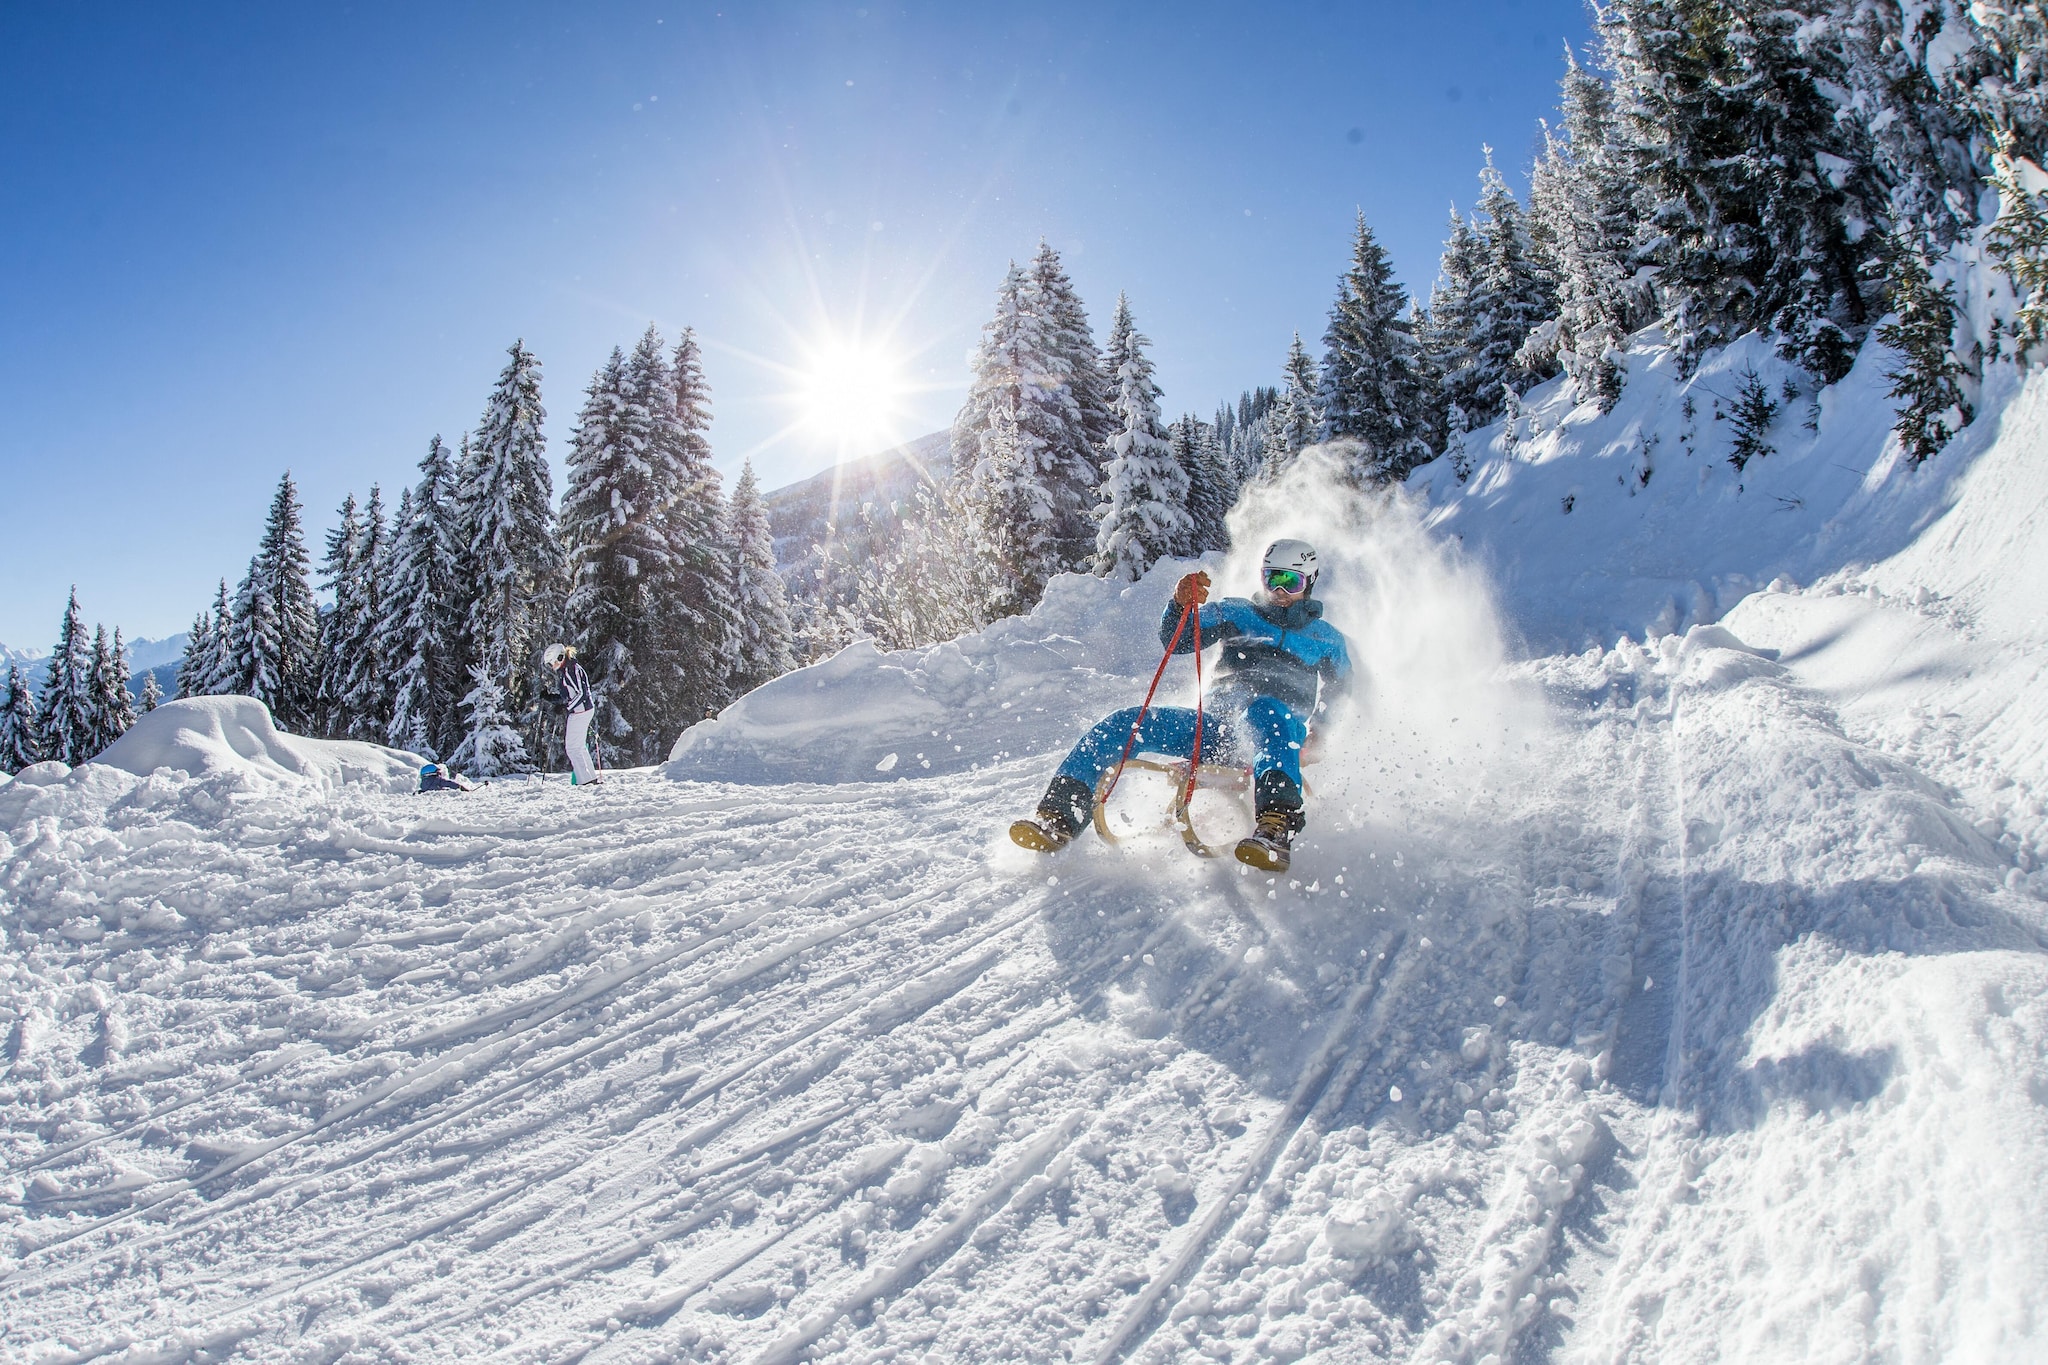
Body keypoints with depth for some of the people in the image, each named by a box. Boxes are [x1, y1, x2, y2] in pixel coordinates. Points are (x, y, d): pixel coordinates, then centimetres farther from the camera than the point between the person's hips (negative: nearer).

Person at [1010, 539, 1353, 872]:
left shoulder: (1325, 638, 19)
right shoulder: (1235, 613, 20)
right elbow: (1175, 641, 9)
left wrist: (1317, 733, -1)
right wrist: (1181, 606, -13)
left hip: (1284, 731, -3)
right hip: (1214, 723, 3)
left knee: (1263, 711, -41)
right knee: (1121, 725, -17)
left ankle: (1277, 829, -62)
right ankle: (1058, 818, -27)